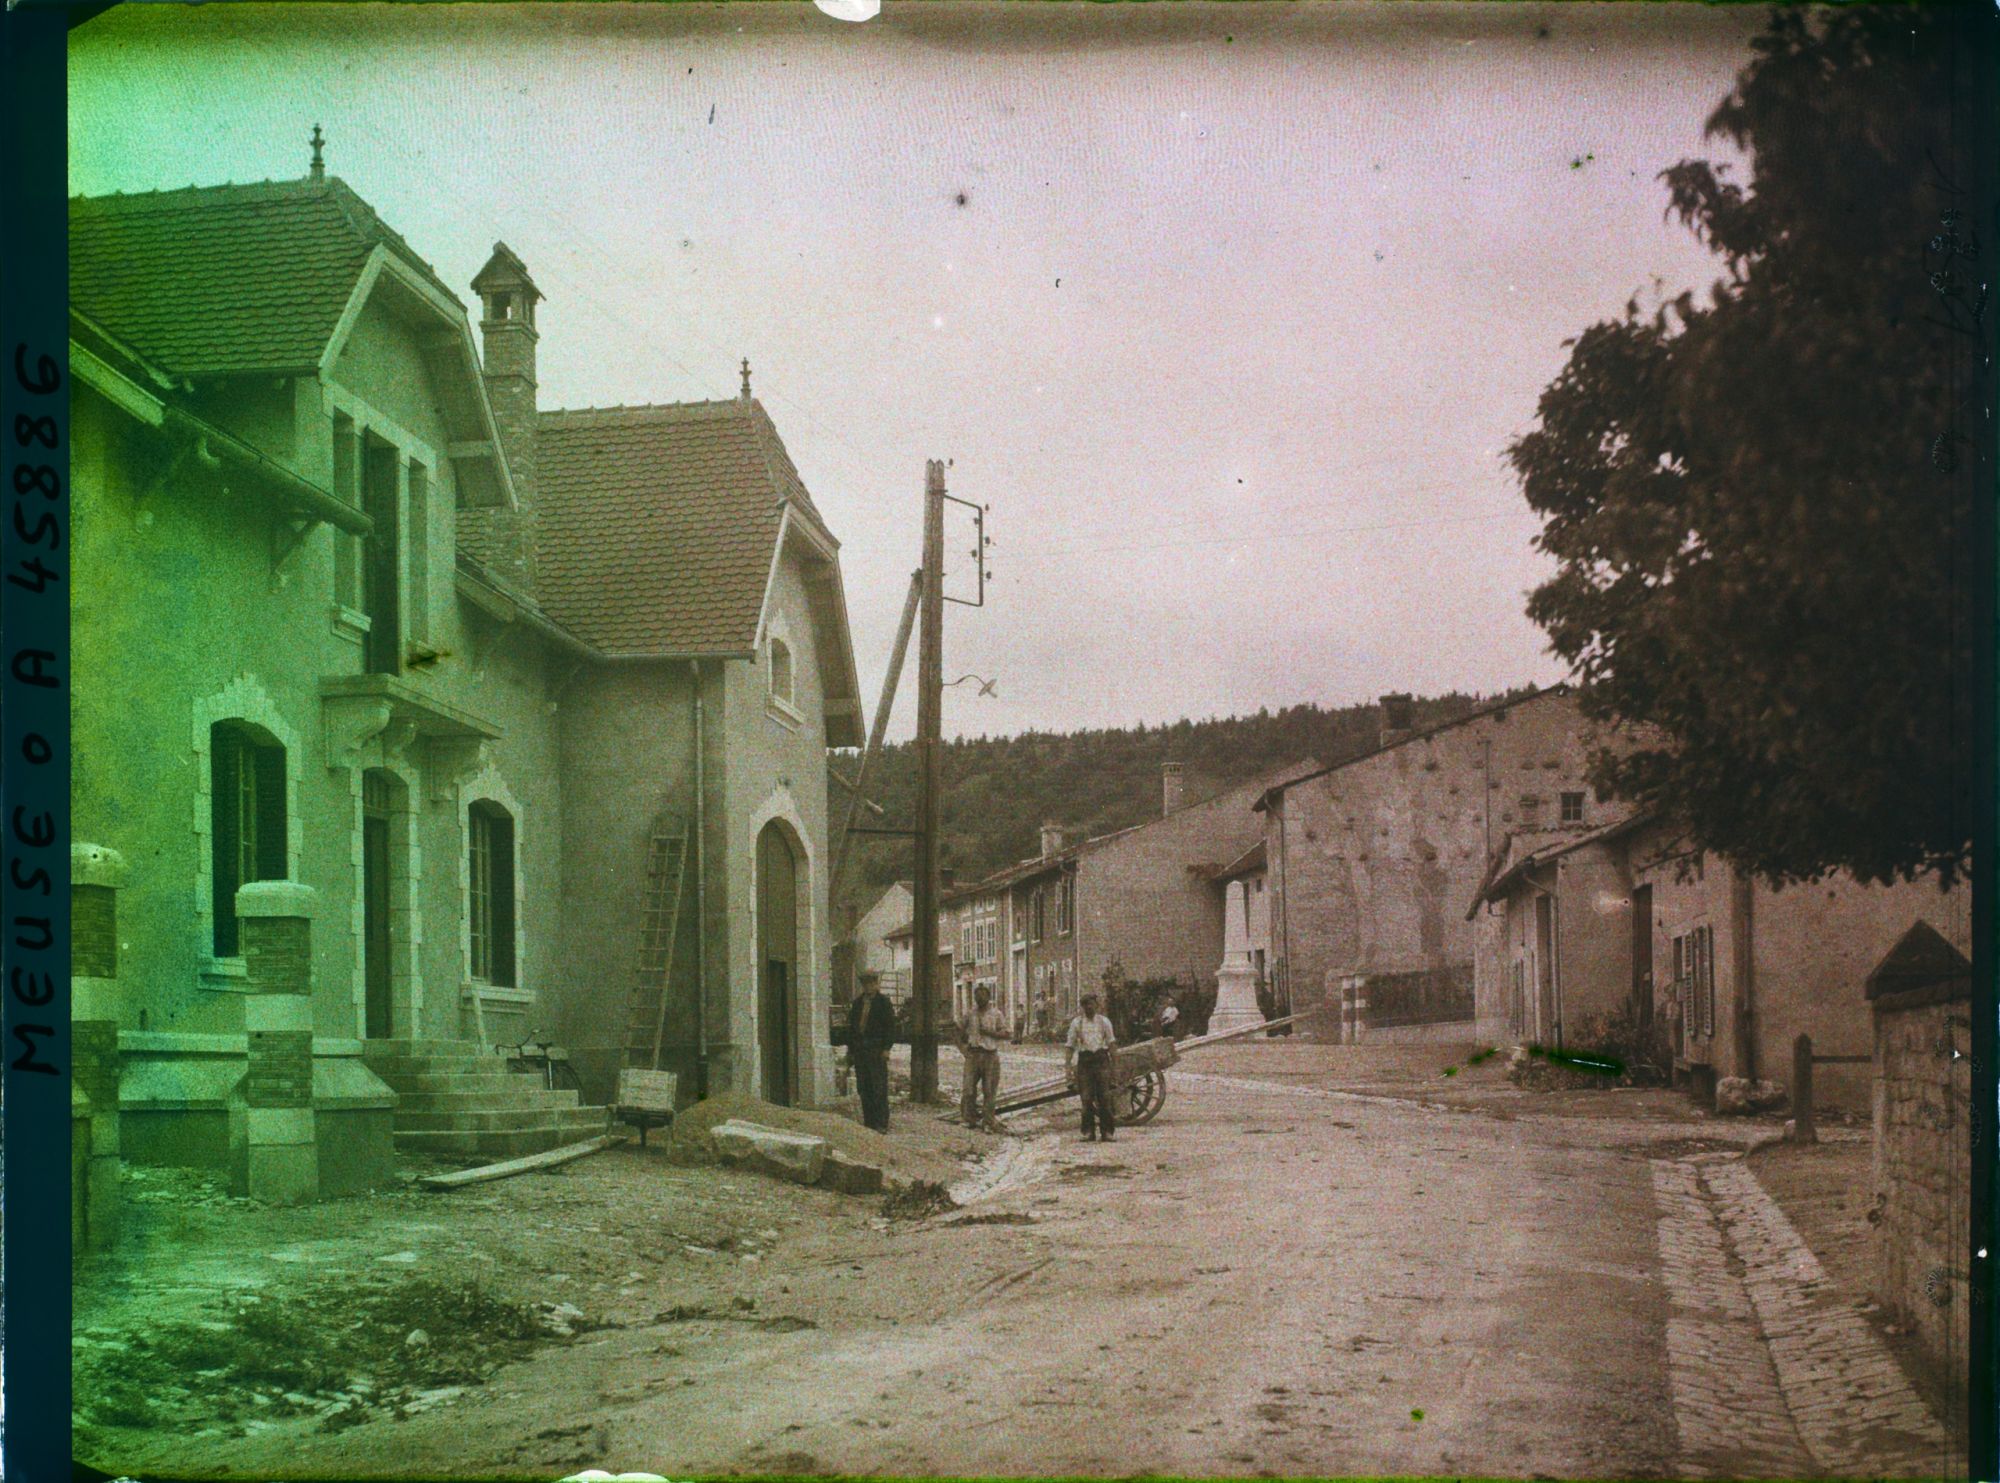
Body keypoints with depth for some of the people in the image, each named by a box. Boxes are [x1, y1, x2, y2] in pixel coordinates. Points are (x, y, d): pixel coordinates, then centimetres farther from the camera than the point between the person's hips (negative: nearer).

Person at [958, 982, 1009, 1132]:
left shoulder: (996, 1014, 2)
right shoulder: (970, 1013, 9)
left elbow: (1005, 1034, -1)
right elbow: (960, 1029, 19)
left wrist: (990, 1033, -14)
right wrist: (961, 1045, 6)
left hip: (990, 1054, -2)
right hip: (973, 1054, 2)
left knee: (989, 1091, 2)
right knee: (969, 1089, -1)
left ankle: (989, 1122, 8)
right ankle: (970, 1118, 12)